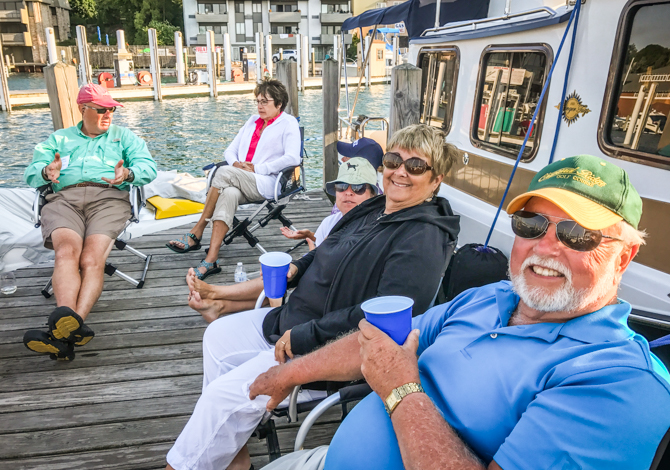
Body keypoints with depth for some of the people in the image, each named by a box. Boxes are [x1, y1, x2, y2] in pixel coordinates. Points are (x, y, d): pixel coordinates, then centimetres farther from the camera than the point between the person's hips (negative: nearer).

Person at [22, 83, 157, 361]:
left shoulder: (123, 136, 28)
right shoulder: (59, 138, 32)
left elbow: (148, 167, 10)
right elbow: (31, 173, 20)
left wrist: (128, 174, -13)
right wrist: (47, 172, -6)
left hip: (109, 197, -1)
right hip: (64, 199, 1)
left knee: (91, 259, -28)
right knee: (67, 251, -31)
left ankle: (66, 329, -44)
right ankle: (69, 324, -47)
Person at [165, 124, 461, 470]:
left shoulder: (423, 240, -22)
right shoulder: (375, 208, 6)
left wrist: (304, 337, -25)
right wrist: (296, 268, 2)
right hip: (295, 319, 10)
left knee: (224, 394, -13)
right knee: (218, 335, 15)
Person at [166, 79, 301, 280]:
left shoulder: (288, 123, 7)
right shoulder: (252, 121, 27)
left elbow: (293, 158, -10)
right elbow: (230, 150, 25)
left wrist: (256, 168, -13)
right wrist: (235, 163, 0)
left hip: (266, 183, -5)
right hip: (238, 182, 5)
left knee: (224, 173, -30)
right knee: (229, 193, -32)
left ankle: (195, 235, -24)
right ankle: (211, 260, -39)